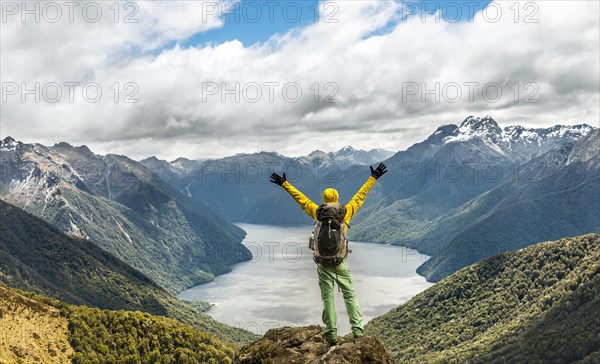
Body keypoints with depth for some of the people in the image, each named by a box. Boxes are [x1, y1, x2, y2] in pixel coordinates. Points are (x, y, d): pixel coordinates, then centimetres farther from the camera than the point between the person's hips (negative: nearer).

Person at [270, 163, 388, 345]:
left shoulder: (317, 213, -4)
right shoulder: (345, 212, -3)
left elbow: (301, 198, 4)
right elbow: (360, 195, 6)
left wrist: (285, 184, 14)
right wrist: (373, 178, 16)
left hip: (324, 263, 0)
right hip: (341, 263, 0)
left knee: (328, 298, 4)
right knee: (350, 295, 8)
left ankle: (331, 334, 5)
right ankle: (358, 330, 5)